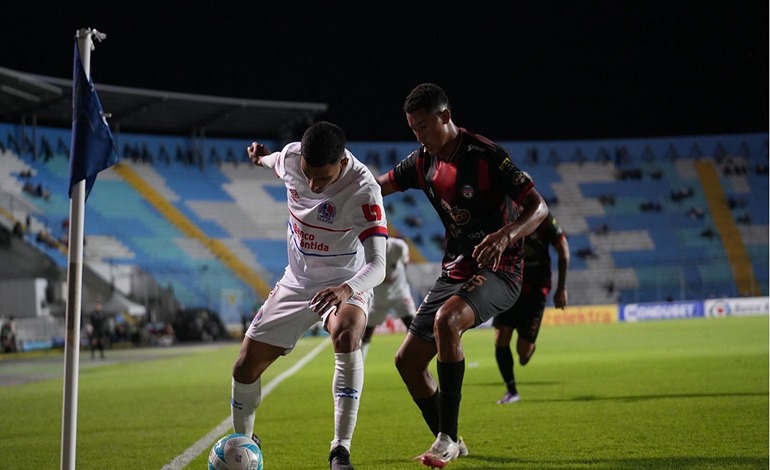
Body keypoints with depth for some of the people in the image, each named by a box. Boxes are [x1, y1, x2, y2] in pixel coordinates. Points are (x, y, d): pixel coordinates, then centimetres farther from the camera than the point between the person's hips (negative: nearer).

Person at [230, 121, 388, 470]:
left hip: (346, 286, -5)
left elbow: (377, 266, -39)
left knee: (347, 337, -38)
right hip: (296, 282, 5)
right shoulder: (290, 157, -17)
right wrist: (262, 158, 35)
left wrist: (346, 289, -60)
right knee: (245, 367, 2)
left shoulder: (363, 190, -32)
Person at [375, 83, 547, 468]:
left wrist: (506, 235, -37)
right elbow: (377, 186, 19)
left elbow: (539, 207, -18)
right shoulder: (424, 162, 5)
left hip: (498, 269, -8)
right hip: (455, 272, 8)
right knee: (408, 360, 5)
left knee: (445, 320, -36)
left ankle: (447, 439, -28)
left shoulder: (486, 156, -16)